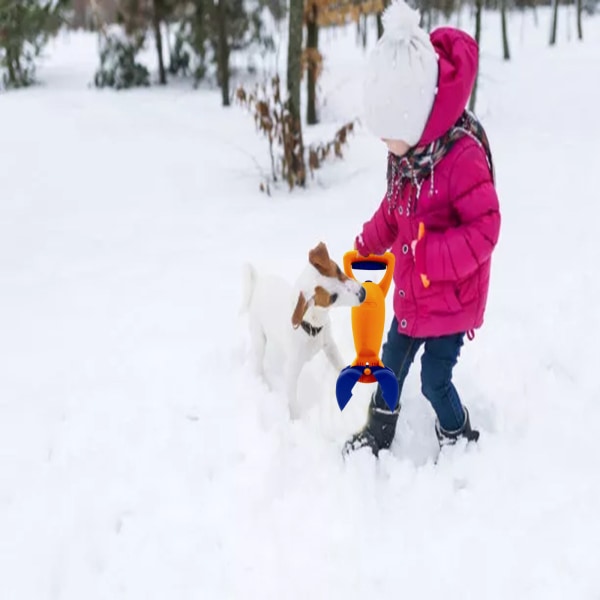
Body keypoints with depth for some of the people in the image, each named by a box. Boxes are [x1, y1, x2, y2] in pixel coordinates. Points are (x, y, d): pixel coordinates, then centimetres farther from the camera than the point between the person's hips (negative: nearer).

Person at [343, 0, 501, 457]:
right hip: (412, 294, 8)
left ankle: (460, 441, 27)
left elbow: (484, 229, -27)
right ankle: (378, 435, 39)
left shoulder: (462, 156, -28)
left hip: (452, 297, -8)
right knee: (391, 363, 19)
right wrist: (366, 246, 23)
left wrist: (432, 257, -33)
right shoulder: (405, 154, -1)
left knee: (434, 379, 1)